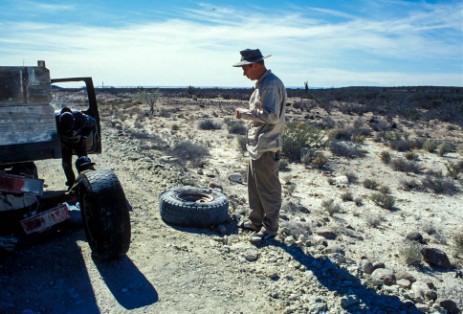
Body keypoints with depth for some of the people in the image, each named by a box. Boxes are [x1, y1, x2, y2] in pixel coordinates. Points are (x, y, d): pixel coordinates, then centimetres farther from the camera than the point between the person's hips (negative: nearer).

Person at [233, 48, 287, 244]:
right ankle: (256, 221, 32)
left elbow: (271, 116, -24)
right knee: (254, 186, 18)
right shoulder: (262, 84, 16)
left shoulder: (271, 84, -16)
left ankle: (269, 228, 13)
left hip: (266, 147, -11)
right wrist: (246, 114, 11)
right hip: (257, 145, 11)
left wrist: (246, 113, -16)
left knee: (268, 188, 0)